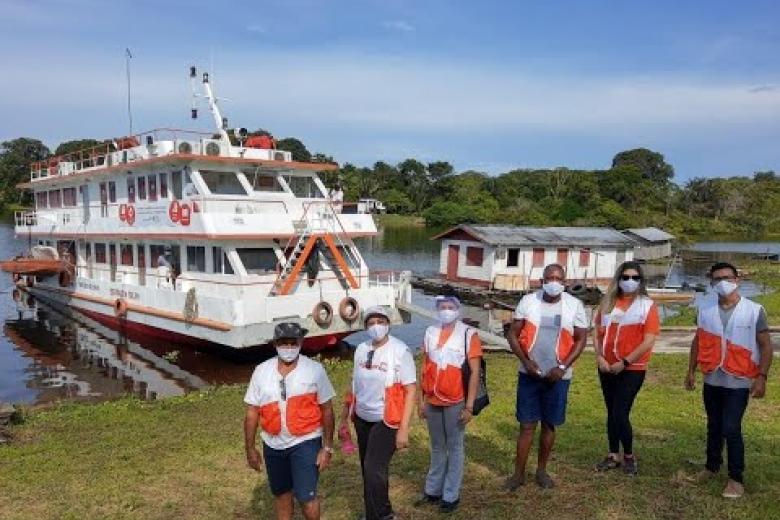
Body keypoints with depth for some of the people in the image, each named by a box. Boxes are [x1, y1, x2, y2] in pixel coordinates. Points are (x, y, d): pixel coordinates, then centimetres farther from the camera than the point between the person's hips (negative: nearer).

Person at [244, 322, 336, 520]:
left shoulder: (315, 370, -10)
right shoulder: (262, 371, -3)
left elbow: (327, 410, -6)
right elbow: (252, 412, 2)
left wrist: (327, 447, -7)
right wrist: (250, 448, 3)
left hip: (306, 443, -3)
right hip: (273, 445, 4)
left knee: (306, 497, -6)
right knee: (281, 494, 19)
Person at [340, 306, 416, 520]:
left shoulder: (400, 351, -16)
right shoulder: (361, 349, 1)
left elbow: (410, 391, -16)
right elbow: (355, 384, 11)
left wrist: (404, 429, -19)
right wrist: (344, 418, 13)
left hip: (387, 421, -6)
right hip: (362, 419, 6)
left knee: (374, 469, -11)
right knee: (367, 469, 16)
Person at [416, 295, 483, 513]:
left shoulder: (469, 334, -9)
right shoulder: (430, 332, 4)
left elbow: (474, 372, -9)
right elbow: (424, 367, 9)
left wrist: (469, 406, -12)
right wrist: (422, 400, 9)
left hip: (455, 403, -4)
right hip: (432, 402, 4)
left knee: (454, 448, 10)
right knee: (437, 448, 18)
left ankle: (451, 495, 22)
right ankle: (433, 490, 32)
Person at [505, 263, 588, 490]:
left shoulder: (574, 305, -4)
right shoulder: (528, 301, -4)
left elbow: (580, 339, -2)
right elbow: (513, 334, -1)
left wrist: (563, 367, -12)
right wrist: (525, 360, -13)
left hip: (558, 376, 0)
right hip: (529, 374, 0)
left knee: (549, 424, 11)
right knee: (527, 425, 3)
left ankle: (542, 470, 28)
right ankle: (519, 473, 15)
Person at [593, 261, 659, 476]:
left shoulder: (647, 305, -7)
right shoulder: (608, 303, 6)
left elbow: (649, 341, -13)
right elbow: (598, 332, 7)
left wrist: (624, 362, -15)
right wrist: (599, 358, -6)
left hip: (632, 369, -4)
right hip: (607, 368, 4)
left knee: (620, 414, -6)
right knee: (611, 412, 12)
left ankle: (629, 456, 16)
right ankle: (613, 456, 24)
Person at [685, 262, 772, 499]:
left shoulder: (754, 310, -8)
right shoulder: (705, 308, 2)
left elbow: (766, 346, -6)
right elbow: (698, 341, 10)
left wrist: (761, 377, -13)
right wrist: (691, 371, 9)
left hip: (738, 382, -4)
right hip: (712, 380, 4)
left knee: (731, 429, -5)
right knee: (714, 426, 17)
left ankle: (736, 478, 10)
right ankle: (712, 466, 34)